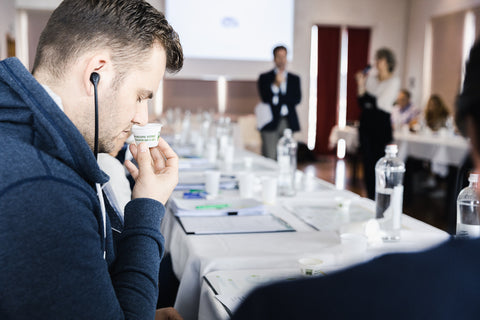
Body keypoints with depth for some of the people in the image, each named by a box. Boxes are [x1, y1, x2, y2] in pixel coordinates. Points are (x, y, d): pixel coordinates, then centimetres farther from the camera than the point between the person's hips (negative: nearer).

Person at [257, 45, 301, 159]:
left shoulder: (295, 79, 16)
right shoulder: (264, 77, 8)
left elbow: (297, 99, 4)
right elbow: (265, 98, -4)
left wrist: (278, 99, -6)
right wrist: (276, 84, -17)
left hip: (288, 123, 3)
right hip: (271, 122, -2)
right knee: (269, 158, -8)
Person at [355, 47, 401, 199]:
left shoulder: (394, 81, -4)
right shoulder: (371, 77, 9)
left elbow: (381, 103, -14)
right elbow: (362, 103, 8)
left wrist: (363, 90, -5)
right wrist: (361, 86, -5)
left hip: (382, 125, -5)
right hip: (366, 123, 5)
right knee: (367, 163, 8)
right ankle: (370, 199, 18)